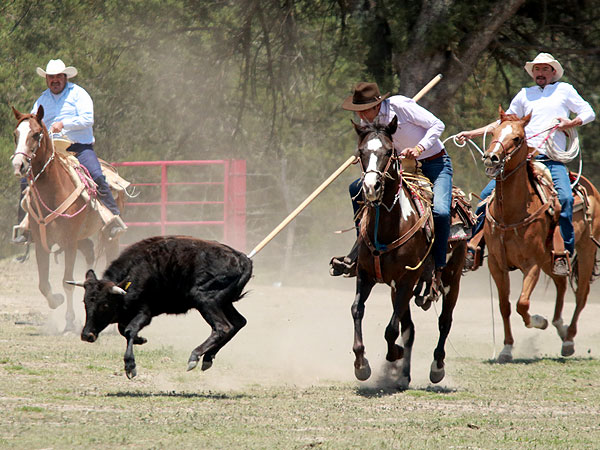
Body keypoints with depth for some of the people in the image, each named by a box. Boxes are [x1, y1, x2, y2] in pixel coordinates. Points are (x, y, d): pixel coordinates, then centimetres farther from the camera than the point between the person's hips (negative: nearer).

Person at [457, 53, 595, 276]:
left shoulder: (564, 90, 15)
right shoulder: (524, 95, 22)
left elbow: (588, 113, 13)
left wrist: (572, 123, -8)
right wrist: (472, 134, 19)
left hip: (553, 161, -3)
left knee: (565, 197, -30)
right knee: (488, 194, -10)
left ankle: (563, 253, -28)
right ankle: (474, 248, -2)